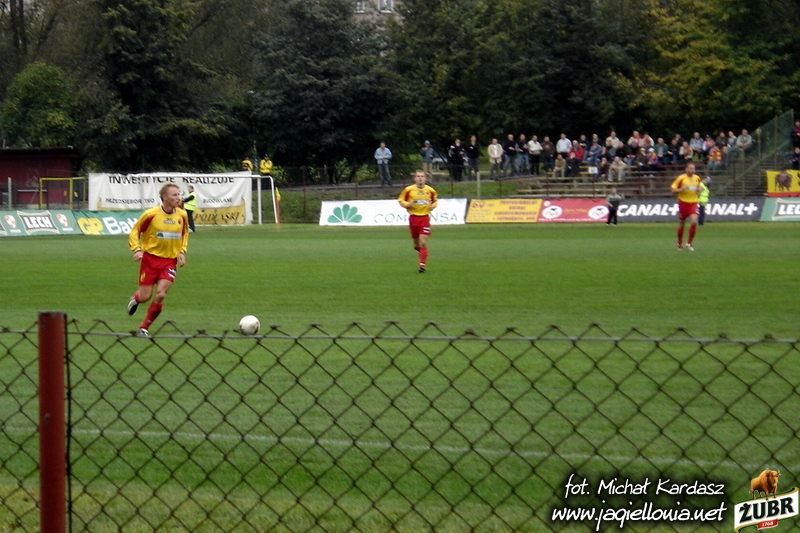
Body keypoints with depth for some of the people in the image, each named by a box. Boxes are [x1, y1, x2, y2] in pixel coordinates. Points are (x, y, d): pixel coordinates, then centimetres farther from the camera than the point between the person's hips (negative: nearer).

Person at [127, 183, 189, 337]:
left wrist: (182, 251, 3)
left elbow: (185, 233, 17)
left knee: (160, 295, -14)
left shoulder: (182, 215, -2)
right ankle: (135, 299, 40)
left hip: (170, 260, 2)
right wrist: (136, 249, -15)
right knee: (145, 297, 0)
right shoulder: (151, 214, -14)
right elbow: (135, 231, -1)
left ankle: (144, 328, 3)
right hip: (150, 258, -2)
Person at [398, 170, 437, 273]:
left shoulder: (430, 190, 1)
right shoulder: (409, 189, -4)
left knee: (423, 243, -11)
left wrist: (433, 206, -5)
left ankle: (422, 266, -10)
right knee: (417, 243, 9)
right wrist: (407, 204, -15)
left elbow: (435, 201, 17)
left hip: (425, 218, -1)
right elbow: (400, 200, 5)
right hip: (413, 217, 1)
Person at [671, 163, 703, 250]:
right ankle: (680, 243, 28)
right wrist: (682, 189, -21)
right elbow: (673, 190, -4)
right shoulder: (681, 178, -6)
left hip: (693, 203, 2)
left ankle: (689, 242, -1)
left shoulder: (697, 178, 6)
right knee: (681, 225, 6)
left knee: (694, 222, -17)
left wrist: (699, 190, 1)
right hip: (683, 203, -2)